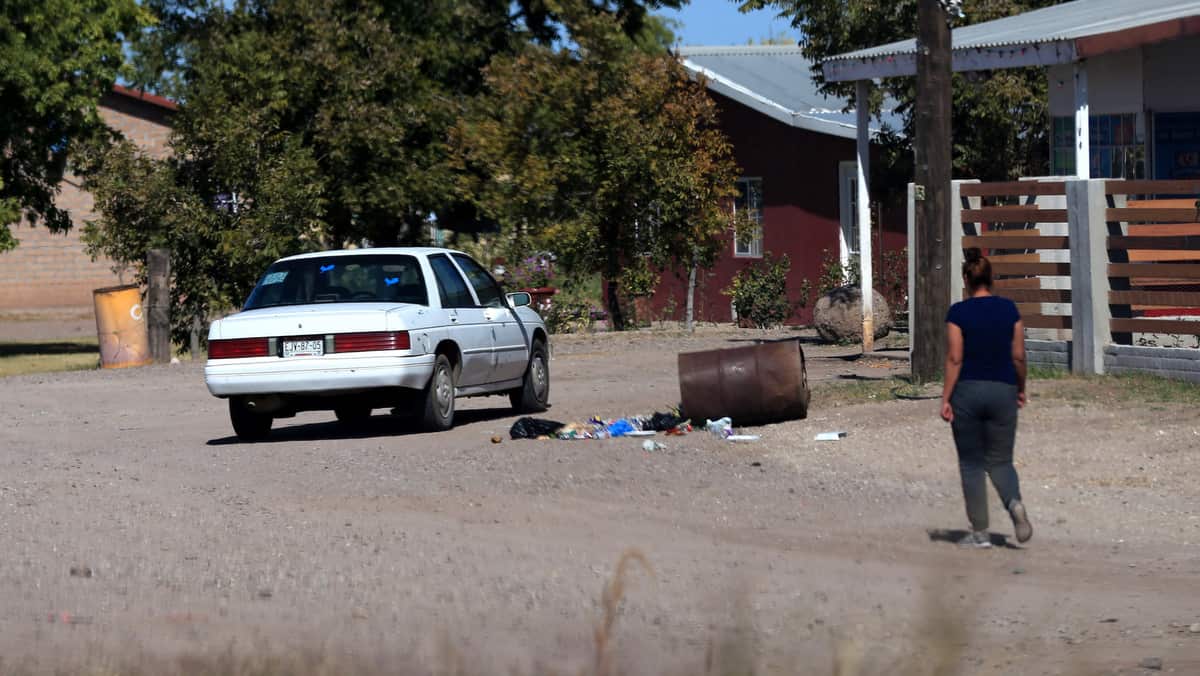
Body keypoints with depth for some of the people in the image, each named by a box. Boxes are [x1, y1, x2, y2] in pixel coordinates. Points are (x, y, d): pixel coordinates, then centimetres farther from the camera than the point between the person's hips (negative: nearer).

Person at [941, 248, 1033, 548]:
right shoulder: (1009, 309, 1)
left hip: (967, 390, -2)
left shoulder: (958, 312, -7)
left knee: (971, 463, 7)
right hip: (1003, 390, 2)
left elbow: (954, 359, -10)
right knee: (1000, 461, 12)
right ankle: (1015, 503, -19)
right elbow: (1018, 355, 2)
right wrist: (1021, 388, 16)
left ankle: (980, 532, 7)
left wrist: (945, 399, -6)